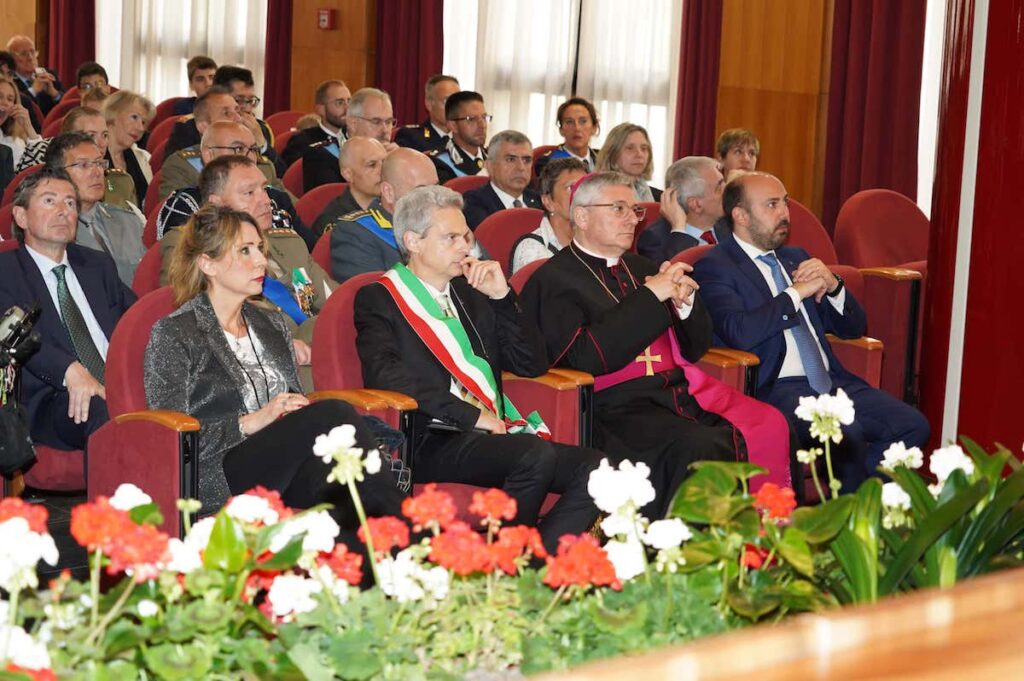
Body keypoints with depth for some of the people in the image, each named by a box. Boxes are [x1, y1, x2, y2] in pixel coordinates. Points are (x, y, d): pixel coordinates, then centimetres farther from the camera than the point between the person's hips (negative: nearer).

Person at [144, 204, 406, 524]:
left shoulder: (272, 325, 24)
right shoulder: (172, 335, 3)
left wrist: (299, 409, 1)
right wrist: (251, 422, -15)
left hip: (283, 480, 6)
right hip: (218, 482, -6)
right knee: (332, 413, -29)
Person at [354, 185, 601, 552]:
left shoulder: (471, 293, 22)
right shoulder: (378, 299, 3)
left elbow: (533, 365, 18)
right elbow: (383, 373, -15)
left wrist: (502, 297, 6)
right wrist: (470, 415, -17)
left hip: (492, 435, 7)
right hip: (431, 444, -7)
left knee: (594, 468, -15)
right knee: (536, 455, -31)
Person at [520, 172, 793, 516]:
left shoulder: (640, 267, 22)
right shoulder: (554, 279, 1)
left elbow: (696, 348, 22)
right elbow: (589, 358, -14)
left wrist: (685, 301, 1)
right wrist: (650, 296, -11)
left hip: (685, 393, 7)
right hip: (619, 406, -7)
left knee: (771, 426, -18)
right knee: (699, 448, -34)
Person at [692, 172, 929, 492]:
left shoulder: (796, 258, 22)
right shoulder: (714, 268, -1)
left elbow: (852, 328, 22)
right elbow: (739, 332, -20)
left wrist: (833, 286, 2)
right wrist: (797, 292, -12)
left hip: (831, 382, 8)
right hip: (774, 389, -8)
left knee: (912, 424, -14)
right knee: (846, 434, -33)